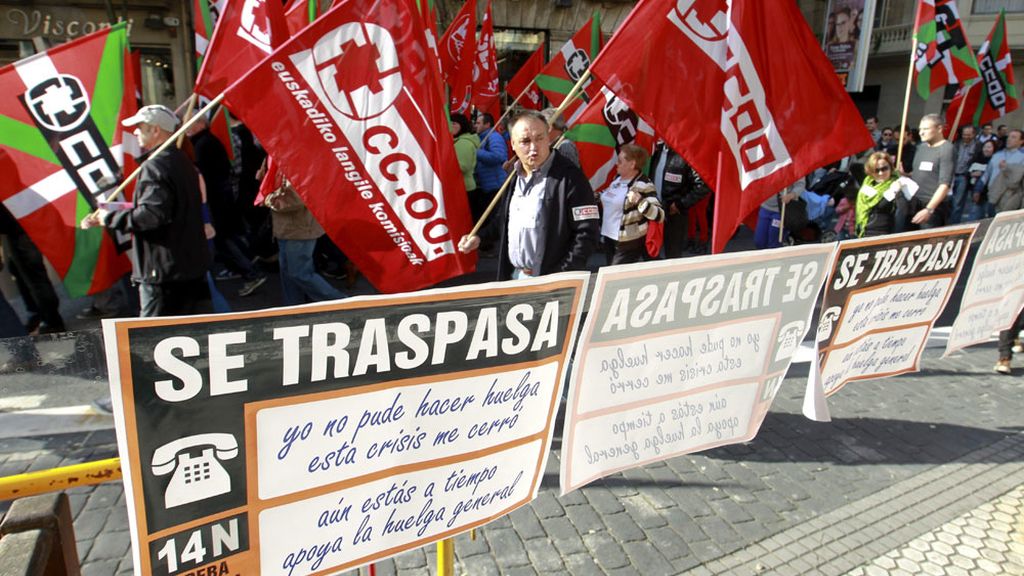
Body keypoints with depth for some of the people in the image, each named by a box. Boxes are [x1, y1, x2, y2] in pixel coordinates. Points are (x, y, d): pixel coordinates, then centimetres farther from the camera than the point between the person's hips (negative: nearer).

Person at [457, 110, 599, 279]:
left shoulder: (569, 177, -15)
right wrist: (480, 236, 10)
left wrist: (560, 278, -20)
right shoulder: (514, 176, 8)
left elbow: (587, 233, -17)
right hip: (513, 277, 7)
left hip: (548, 283, -7)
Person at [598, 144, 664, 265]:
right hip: (609, 237, 8)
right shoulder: (617, 179, 7)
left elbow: (659, 216, -23)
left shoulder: (643, 185, -17)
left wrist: (640, 201, -36)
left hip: (629, 243, -8)